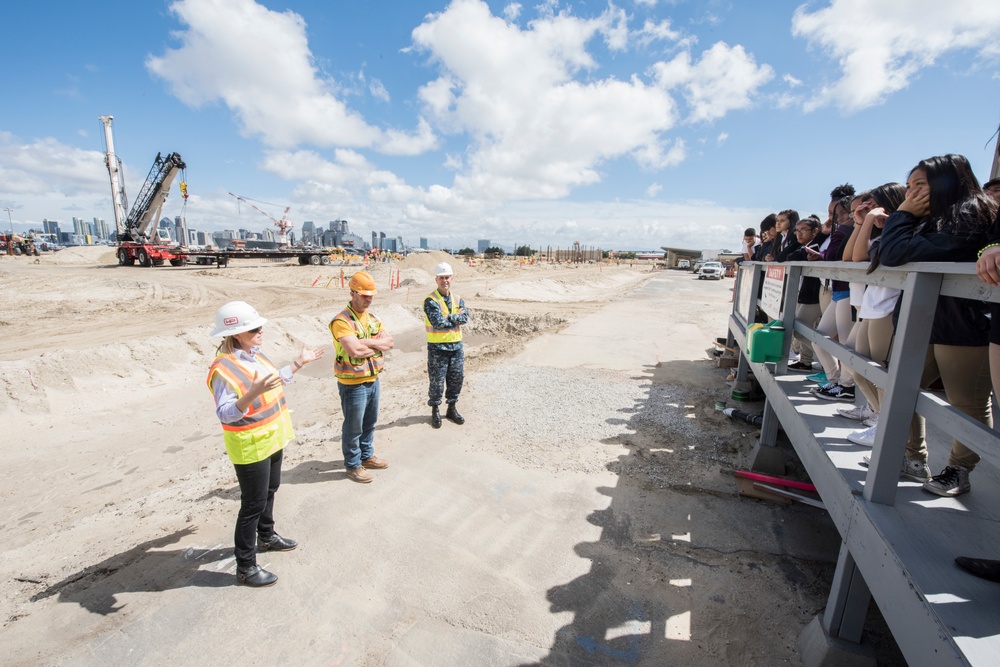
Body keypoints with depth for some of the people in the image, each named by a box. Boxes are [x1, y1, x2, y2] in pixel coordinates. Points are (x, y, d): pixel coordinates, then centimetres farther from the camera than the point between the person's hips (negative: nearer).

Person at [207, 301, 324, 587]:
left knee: (270, 490, 26)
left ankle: (266, 537, 48)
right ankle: (245, 567, 22)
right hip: (250, 447, -9)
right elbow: (225, 414, -30)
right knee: (253, 505, 4)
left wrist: (299, 362, 16)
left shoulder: (254, 353, 1)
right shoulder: (224, 368, -26)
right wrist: (252, 393, -45)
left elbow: (275, 380, 16)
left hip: (272, 438, 9)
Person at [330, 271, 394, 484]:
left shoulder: (372, 317, 7)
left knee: (370, 423, 21)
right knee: (353, 427, 8)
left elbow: (389, 342, -2)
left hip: (373, 380, 8)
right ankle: (352, 465, 25)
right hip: (353, 384, -8)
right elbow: (355, 350, -30)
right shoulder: (342, 321, -20)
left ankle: (367, 456, 39)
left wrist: (367, 342, -19)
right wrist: (378, 344, -13)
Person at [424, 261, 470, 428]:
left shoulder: (458, 299, 7)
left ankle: (452, 409, 30)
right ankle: (435, 411, 22)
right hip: (437, 347, -5)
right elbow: (437, 322, -23)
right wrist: (456, 317, -12)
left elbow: (465, 317, -8)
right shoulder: (430, 301, -11)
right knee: (437, 381, 5)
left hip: (456, 346, 5)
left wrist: (448, 318, -19)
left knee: (456, 379, 13)